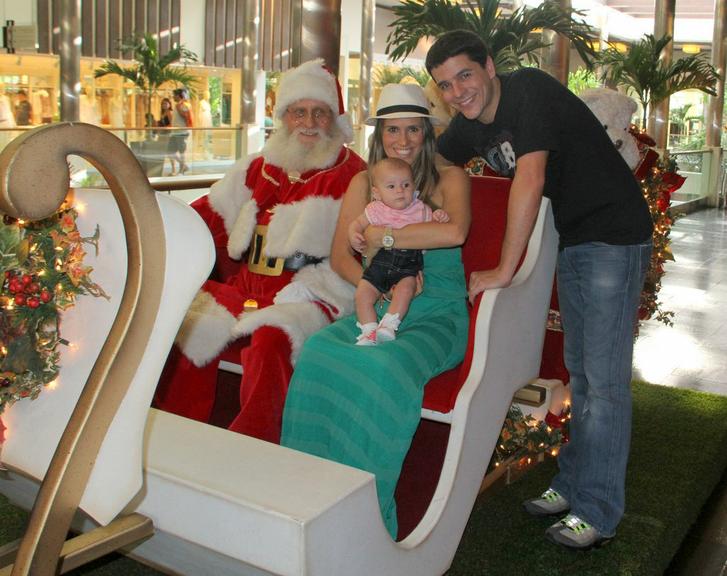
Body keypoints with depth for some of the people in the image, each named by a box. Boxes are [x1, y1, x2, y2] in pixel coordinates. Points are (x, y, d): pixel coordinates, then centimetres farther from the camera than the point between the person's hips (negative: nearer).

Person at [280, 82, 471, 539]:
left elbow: (454, 232, -20)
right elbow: (340, 254, 9)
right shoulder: (364, 183, 16)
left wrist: (382, 236, -13)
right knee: (319, 351, -28)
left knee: (384, 366, -35)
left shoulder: (449, 178, 3)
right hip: (377, 309, 4)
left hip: (437, 315, -3)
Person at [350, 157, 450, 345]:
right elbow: (356, 223, 11)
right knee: (362, 294, -13)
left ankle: (389, 324, -23)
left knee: (406, 287, -29)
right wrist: (353, 236, -12)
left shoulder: (420, 209, 4)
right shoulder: (375, 210, 3)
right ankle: (369, 331, -5)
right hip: (379, 261, 1)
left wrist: (439, 218, -11)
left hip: (408, 263, -1)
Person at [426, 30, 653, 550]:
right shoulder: (468, 127, 4)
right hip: (572, 239, 8)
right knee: (580, 373, 15)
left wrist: (505, 270, -26)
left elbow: (530, 181, -30)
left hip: (615, 237, -8)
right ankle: (573, 485, 27)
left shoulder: (531, 91, -21)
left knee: (605, 379, -5)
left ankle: (597, 513, 4)